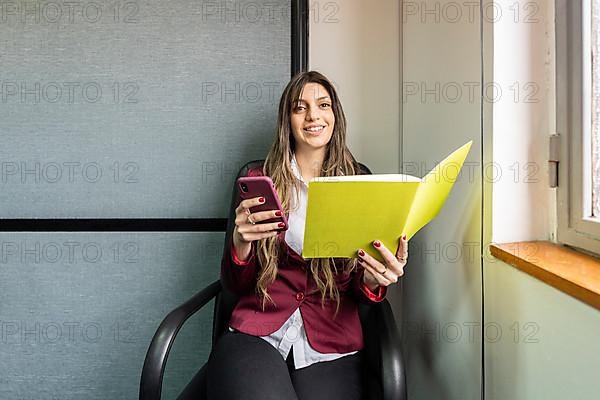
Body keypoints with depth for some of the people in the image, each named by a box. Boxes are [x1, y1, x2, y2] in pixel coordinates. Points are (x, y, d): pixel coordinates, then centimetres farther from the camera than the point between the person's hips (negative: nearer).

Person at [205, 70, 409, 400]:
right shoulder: (260, 180, 8)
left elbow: (360, 292, 9)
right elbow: (235, 284, 6)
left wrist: (374, 279, -16)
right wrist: (241, 242, -16)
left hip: (331, 349, 1)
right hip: (255, 334, -1)